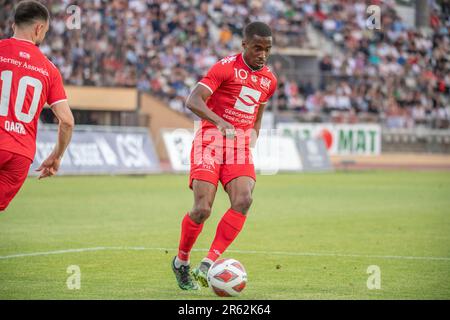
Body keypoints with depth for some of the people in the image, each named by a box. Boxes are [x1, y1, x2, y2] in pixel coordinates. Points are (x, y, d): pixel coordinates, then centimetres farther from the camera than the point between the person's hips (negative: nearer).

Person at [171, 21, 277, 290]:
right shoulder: (226, 67, -7)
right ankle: (181, 262, 13)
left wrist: (252, 141, 16)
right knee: (202, 209, -14)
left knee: (244, 200, -21)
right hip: (211, 140, -5)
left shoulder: (269, 80, 13)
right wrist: (220, 122, -32)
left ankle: (207, 266, -19)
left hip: (241, 147, 5)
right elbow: (193, 101, -17)